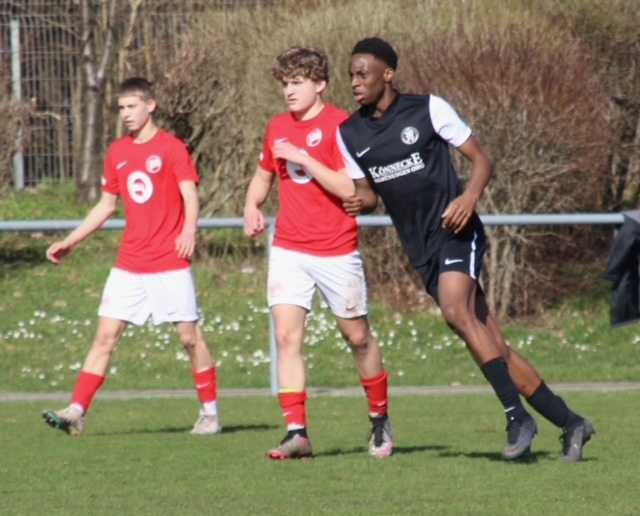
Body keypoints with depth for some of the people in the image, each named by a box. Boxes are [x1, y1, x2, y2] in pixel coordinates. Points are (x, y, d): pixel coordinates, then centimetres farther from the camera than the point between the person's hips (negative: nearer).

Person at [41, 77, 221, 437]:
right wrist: (70, 242, 17)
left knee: (190, 335, 0)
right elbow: (106, 206, 21)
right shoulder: (117, 153, 12)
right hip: (129, 265, 5)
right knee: (106, 334, -3)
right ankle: (76, 412, -9)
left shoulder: (171, 148, -4)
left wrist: (189, 230, -32)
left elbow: (190, 196, -12)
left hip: (171, 263, -5)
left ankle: (210, 413, 12)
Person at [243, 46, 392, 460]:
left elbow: (349, 189, -18)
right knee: (287, 335, -10)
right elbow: (263, 176, 24)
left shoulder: (340, 126, -10)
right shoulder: (277, 128, 8)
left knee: (358, 336, 9)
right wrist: (252, 206, 4)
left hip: (337, 251, -4)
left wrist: (303, 158, -21)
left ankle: (380, 420, 28)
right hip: (289, 250, 4)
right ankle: (297, 433, -13)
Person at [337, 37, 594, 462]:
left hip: (455, 231, -5)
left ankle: (517, 416, -24)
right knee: (493, 345, 2)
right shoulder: (350, 135, 8)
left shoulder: (428, 110, -6)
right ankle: (569, 423, 9)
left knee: (455, 310, -30)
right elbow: (368, 192, 17)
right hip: (422, 250, 5)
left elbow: (482, 160, -3)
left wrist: (471, 195, -23)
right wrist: (360, 201, -7)